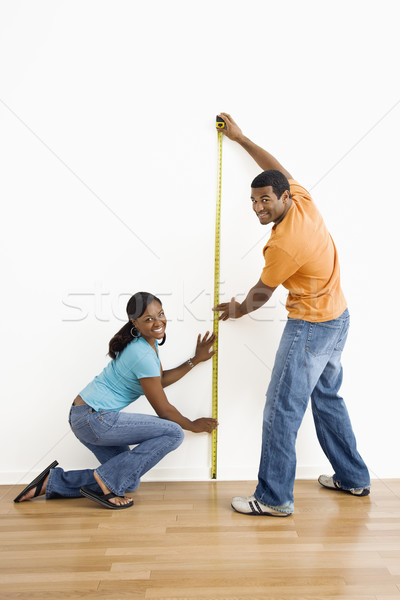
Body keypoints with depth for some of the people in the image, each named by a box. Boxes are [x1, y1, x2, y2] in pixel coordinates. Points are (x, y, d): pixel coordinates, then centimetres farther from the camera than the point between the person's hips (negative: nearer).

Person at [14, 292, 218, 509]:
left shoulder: (149, 341, 7)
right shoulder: (143, 355, -21)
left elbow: (160, 380, 18)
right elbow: (163, 410, -12)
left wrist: (195, 360, 14)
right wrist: (193, 425, 4)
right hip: (94, 419, -10)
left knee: (129, 481, 14)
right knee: (173, 433, -14)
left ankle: (54, 481, 17)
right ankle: (107, 479, -6)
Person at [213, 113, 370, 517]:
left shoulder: (283, 245, -24)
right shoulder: (304, 202, -2)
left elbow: (261, 292, -8)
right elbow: (277, 169, 17)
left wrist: (239, 310, 13)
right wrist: (240, 138, 24)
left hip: (310, 327, -10)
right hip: (338, 317, 10)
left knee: (282, 410, -2)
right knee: (327, 399, 20)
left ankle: (274, 499, 9)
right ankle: (353, 478, 34)